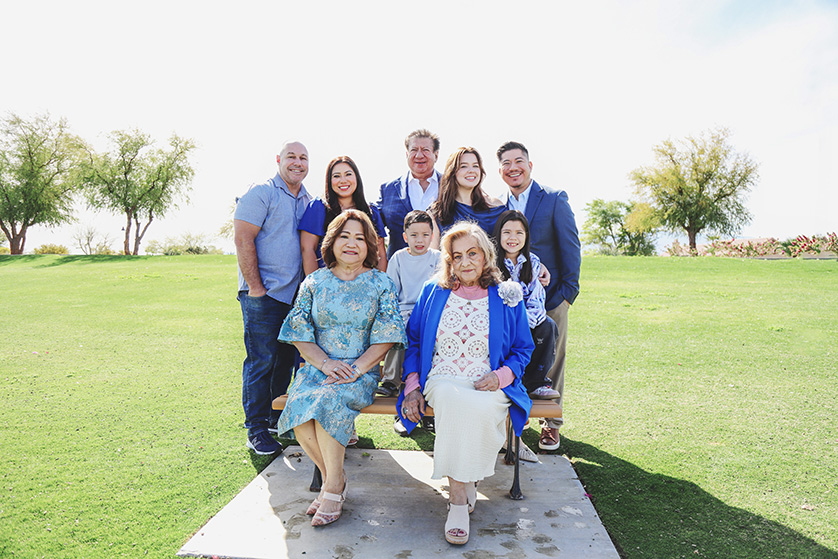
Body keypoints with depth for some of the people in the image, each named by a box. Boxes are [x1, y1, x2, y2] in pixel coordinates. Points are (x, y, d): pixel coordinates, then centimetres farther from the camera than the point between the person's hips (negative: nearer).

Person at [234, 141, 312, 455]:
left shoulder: (307, 201, 15)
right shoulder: (261, 193, -6)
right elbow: (243, 240, -12)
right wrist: (256, 288, -15)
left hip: (296, 294, 7)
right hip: (263, 294, -6)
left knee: (287, 358, 12)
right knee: (261, 360, -3)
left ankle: (278, 419, 27)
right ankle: (257, 430, 8)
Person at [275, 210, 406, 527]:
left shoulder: (380, 284, 5)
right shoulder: (314, 281, 10)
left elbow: (385, 337, -1)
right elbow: (300, 333, 5)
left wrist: (357, 368, -14)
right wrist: (324, 363, -11)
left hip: (362, 371, -2)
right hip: (318, 367, 3)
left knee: (328, 401, -31)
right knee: (298, 405, -27)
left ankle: (333, 488, -14)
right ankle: (332, 476, -4)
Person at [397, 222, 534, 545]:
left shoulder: (507, 297, 8)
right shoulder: (433, 292, 10)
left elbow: (522, 349, 14)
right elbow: (413, 341, 15)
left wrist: (501, 375, -6)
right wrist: (412, 384, 1)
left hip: (488, 385, 0)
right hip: (441, 380, 0)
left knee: (481, 408, -35)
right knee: (453, 400, -35)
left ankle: (459, 492, -11)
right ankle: (460, 495, -20)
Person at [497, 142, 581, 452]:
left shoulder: (554, 199, -2)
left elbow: (571, 248, -3)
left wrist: (567, 291, -8)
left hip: (550, 297, -2)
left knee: (551, 363, 5)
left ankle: (551, 424, 20)